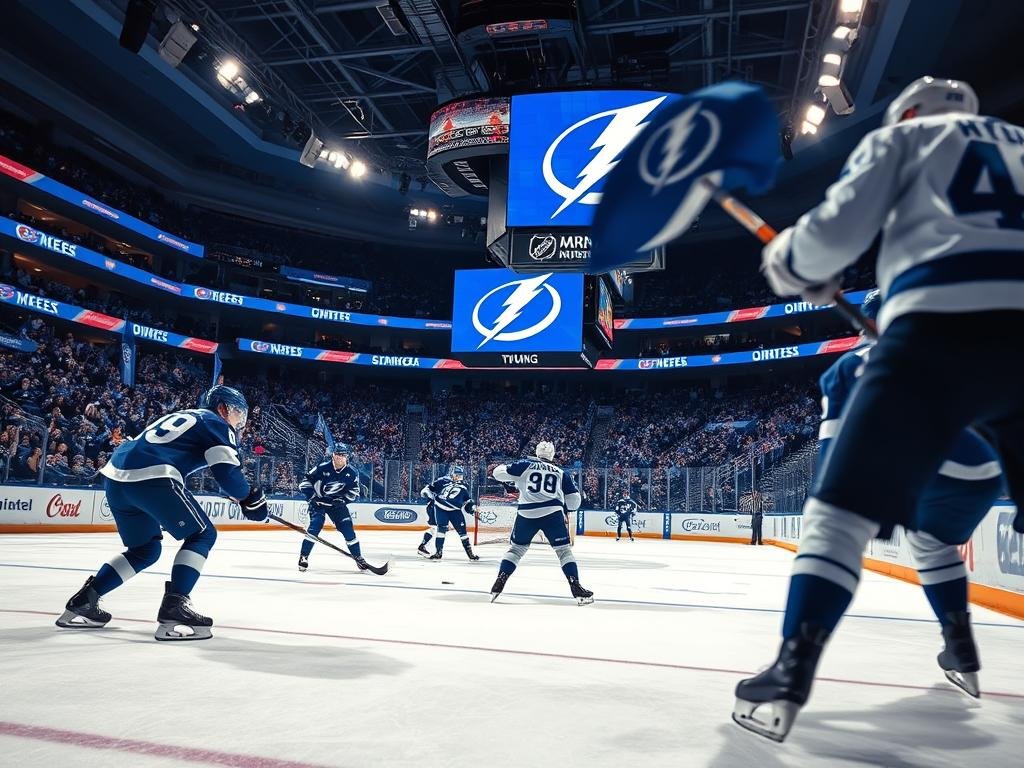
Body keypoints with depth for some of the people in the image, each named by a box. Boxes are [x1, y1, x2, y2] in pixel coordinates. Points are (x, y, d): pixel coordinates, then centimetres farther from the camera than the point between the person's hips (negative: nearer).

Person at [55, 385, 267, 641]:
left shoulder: (182, 417, 34)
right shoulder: (217, 423, 8)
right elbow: (227, 471, -4)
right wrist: (251, 497, 8)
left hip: (115, 473, 9)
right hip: (150, 477, -9)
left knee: (146, 548, 23)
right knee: (202, 535, 2)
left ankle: (83, 601, 21)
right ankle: (174, 607, -11)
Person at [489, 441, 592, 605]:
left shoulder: (525, 465, 11)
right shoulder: (560, 473, 18)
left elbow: (499, 473, 6)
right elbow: (574, 498, 17)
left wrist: (501, 468, 29)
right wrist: (568, 510, 36)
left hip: (526, 513, 0)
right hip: (552, 513, 0)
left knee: (516, 548, 15)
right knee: (564, 550, 7)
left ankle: (498, 584, 8)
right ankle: (576, 588, -3)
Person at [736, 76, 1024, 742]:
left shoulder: (903, 136, 20)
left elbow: (839, 229, 4)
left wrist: (789, 262, 23)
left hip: (943, 326, -5)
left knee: (844, 504, -2)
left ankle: (792, 674, -10)